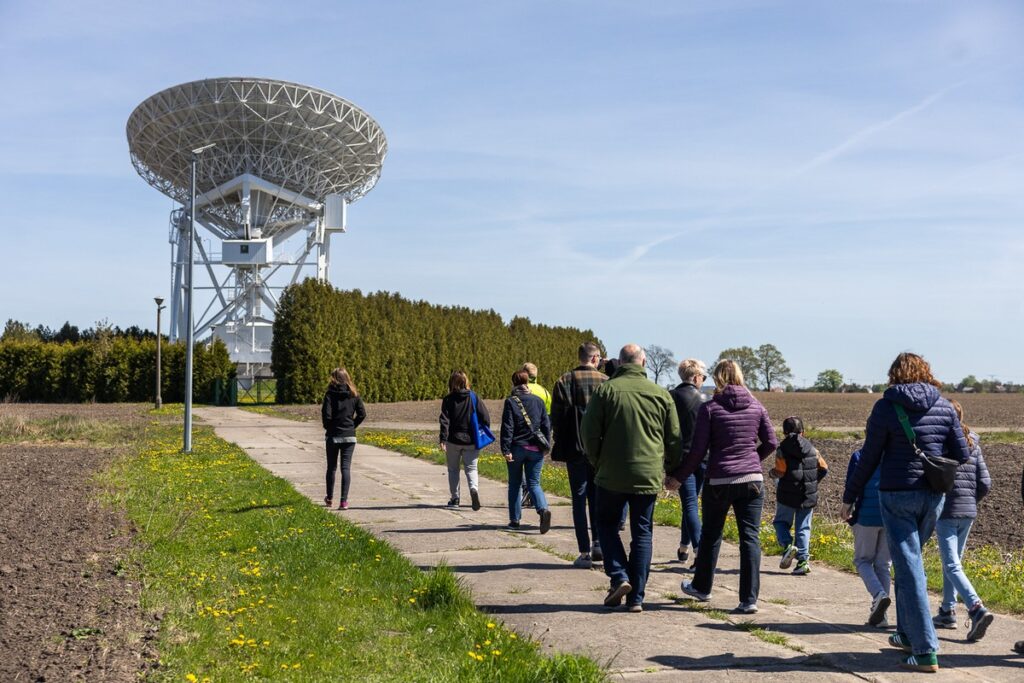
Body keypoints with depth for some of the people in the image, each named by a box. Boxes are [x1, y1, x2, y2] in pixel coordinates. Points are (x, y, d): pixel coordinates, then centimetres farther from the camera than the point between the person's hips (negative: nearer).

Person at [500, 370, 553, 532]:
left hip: (517, 448, -2)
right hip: (536, 449, 2)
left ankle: (514, 520, 15)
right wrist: (546, 445, 13)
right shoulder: (538, 401, 5)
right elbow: (546, 425, 5)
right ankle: (543, 509, -20)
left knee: (514, 484, 13)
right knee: (534, 484, 6)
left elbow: (507, 428, -10)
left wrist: (506, 450, -10)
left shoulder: (510, 402, -5)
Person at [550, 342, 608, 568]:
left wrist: (560, 445, 8)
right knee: (597, 497, 13)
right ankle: (598, 543, 9)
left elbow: (557, 416, -2)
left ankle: (584, 552, 3)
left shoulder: (564, 381, -4)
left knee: (579, 499, 3)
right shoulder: (606, 381, -1)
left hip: (575, 448, -1)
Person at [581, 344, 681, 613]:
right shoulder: (661, 394, 2)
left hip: (612, 475, -2)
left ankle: (619, 577, 0)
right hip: (649, 476, 2)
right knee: (642, 533, 9)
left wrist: (597, 462, 10)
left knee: (607, 524, 17)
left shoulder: (606, 390, -6)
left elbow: (589, 431, -6)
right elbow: (674, 438, 6)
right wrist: (666, 468, 19)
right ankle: (636, 597, 9)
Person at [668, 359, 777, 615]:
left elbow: (698, 450, -7)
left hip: (719, 481, -2)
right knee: (750, 537, 3)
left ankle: (702, 587, 31)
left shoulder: (710, 408, -6)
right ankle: (749, 599, 0)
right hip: (752, 480, 2)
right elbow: (771, 442, 7)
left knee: (710, 535, 15)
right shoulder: (756, 407, 5)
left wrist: (677, 477, 2)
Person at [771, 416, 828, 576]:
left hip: (787, 496, -3)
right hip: (809, 496, 3)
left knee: (781, 521, 15)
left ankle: (787, 545, -11)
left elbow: (779, 472, -16)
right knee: (803, 527, 10)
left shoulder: (782, 450, -9)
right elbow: (824, 468, 7)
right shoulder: (812, 448, 3)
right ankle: (803, 560, 2)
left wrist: (771, 473, 6)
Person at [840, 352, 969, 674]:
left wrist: (849, 497, 4)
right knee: (909, 562, 21)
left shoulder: (886, 406, -7)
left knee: (909, 569, -3)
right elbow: (961, 455, 5)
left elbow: (869, 458, -5)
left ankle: (926, 651, -4)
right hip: (933, 497, 5)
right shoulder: (945, 407, 4)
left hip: (897, 495, -5)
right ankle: (907, 634, 31)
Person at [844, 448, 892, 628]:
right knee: (884, 564, 11)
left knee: (863, 560, 13)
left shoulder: (859, 456, -4)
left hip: (867, 517, -3)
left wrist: (849, 514, 5)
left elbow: (851, 487, -6)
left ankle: (879, 594, -15)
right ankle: (880, 616, 8)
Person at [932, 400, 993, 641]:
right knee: (953, 561, 19)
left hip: (946, 512, -7)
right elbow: (985, 483, 6)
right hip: (969, 512, 7)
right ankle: (948, 612, 26)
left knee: (952, 566, -6)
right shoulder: (973, 445, 7)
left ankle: (977, 609, -24)